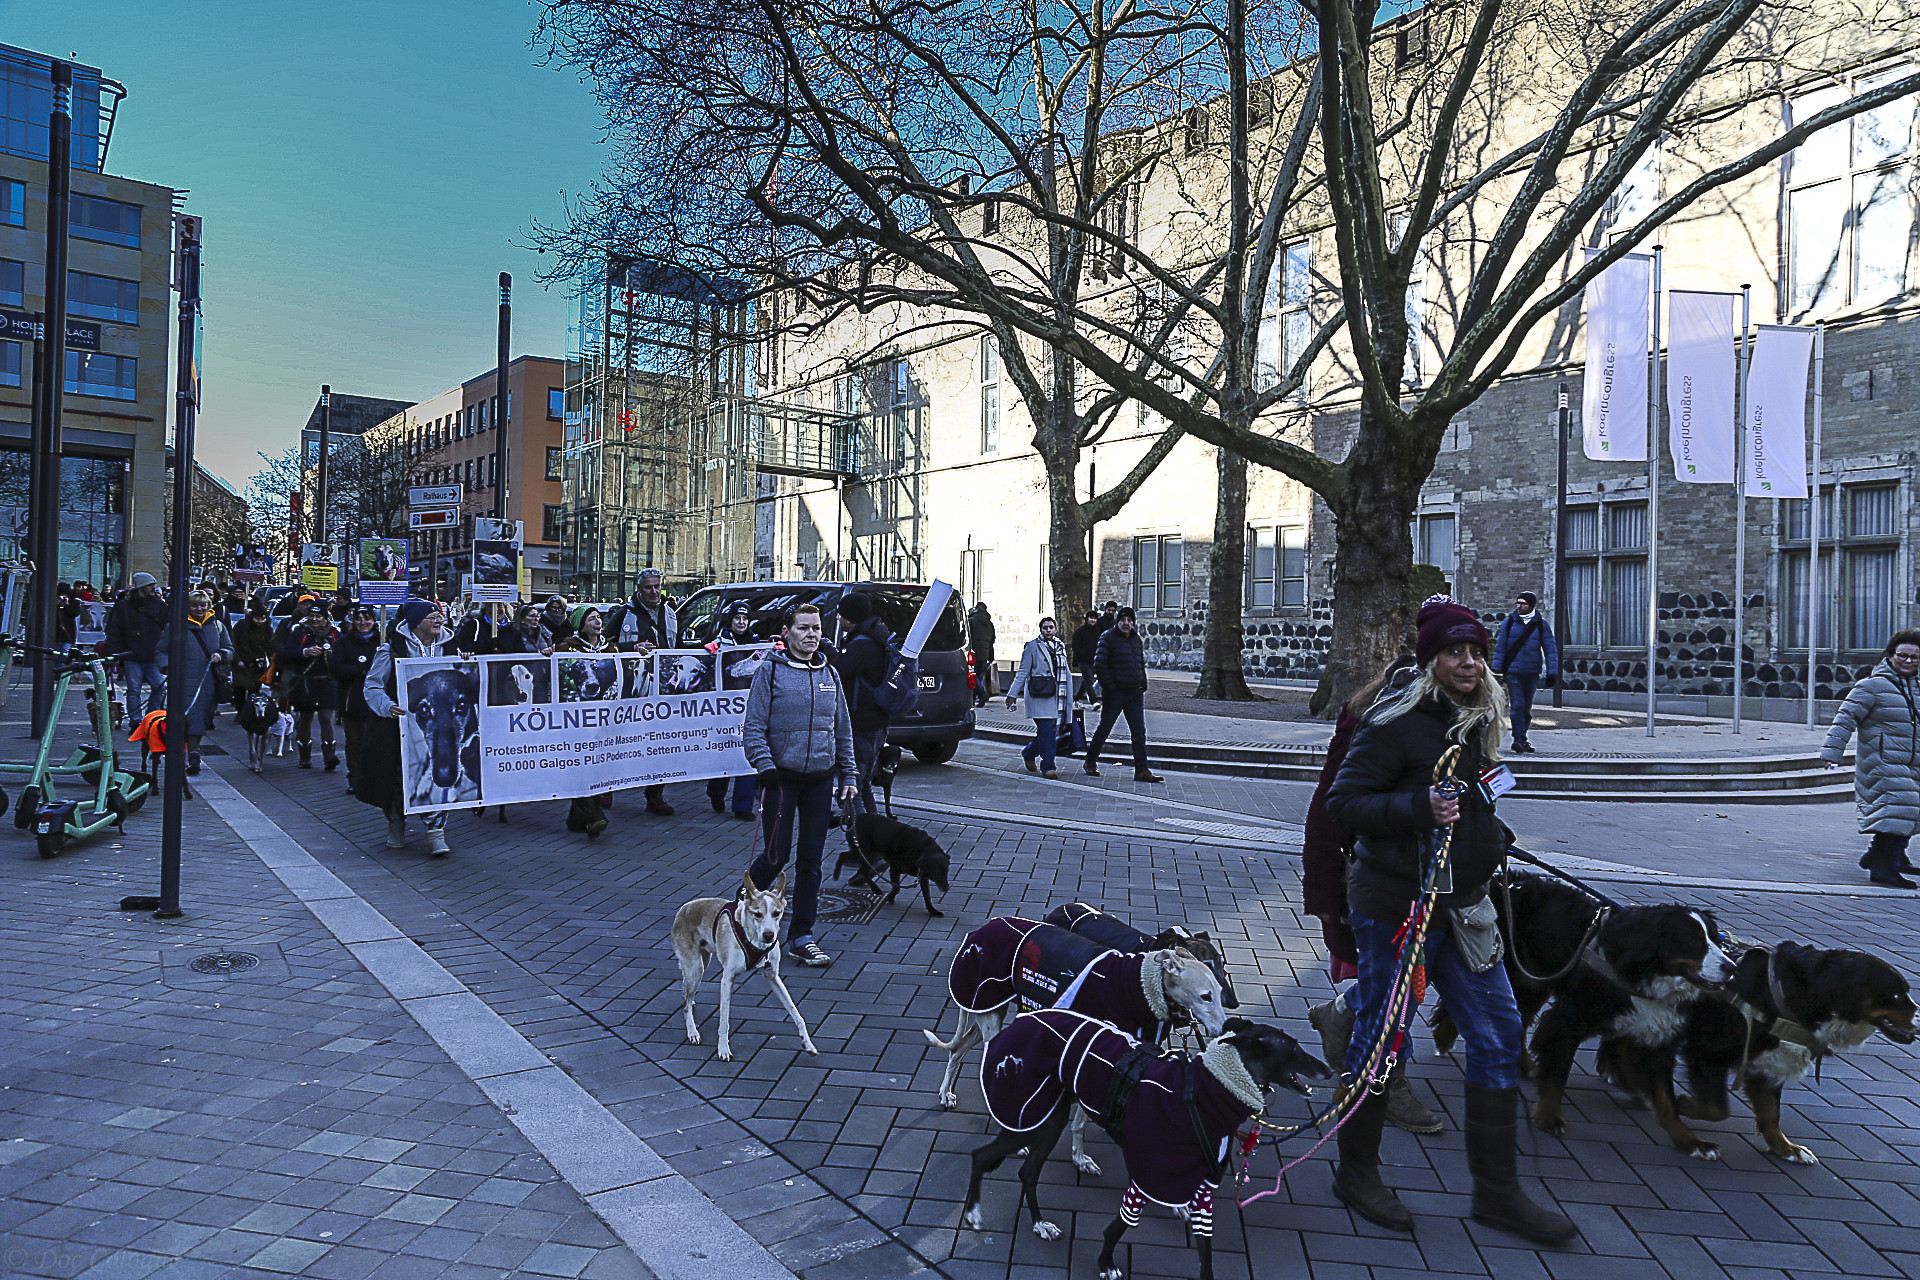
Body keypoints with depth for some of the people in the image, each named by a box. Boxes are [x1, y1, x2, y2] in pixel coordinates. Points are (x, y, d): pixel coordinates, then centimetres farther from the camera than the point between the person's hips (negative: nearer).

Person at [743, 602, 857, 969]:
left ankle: (801, 936, 16)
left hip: (820, 780, 4)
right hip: (782, 777, -4)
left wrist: (848, 775, 10)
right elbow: (753, 727, -6)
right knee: (776, 856, -3)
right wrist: (766, 767, -16)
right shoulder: (770, 671, -4)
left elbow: (843, 730, 15)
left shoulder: (830, 674, 10)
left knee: (811, 859, 6)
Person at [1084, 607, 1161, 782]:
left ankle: (1141, 771, 1)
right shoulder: (1108, 638, -6)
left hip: (1135, 693, 6)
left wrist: (1143, 684, 11)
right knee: (1104, 728, 5)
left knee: (1139, 731, 0)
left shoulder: (1137, 639, 13)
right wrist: (1109, 687, -14)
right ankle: (1090, 763, 21)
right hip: (1114, 693, -5)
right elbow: (1099, 665, -12)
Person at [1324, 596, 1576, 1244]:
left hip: (1461, 905, 8)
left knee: (1499, 1034, 9)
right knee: (1380, 1038, 5)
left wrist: (1491, 837, 13)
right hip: (1393, 905, -8)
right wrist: (1421, 809, -28)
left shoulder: (1476, 721, 10)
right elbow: (1343, 802, -19)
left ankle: (1496, 1189, 23)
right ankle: (1356, 1171, 24)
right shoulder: (1394, 723, -15)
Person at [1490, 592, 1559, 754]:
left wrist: (1551, 673, -2)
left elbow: (1551, 649, 4)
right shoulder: (1508, 623, 3)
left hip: (1532, 673, 1)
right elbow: (1500, 647, 5)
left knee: (1527, 708, 9)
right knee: (1517, 705, -13)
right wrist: (1497, 669, 0)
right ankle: (1520, 739, -15)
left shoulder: (1542, 625, 3)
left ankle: (1520, 740, 21)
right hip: (1512, 672, -1)